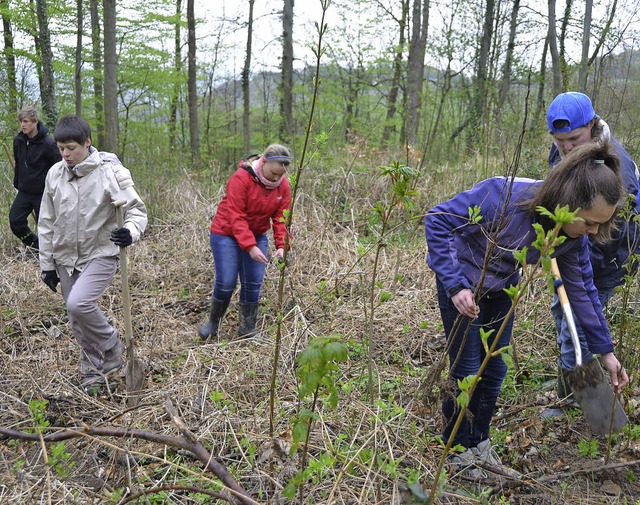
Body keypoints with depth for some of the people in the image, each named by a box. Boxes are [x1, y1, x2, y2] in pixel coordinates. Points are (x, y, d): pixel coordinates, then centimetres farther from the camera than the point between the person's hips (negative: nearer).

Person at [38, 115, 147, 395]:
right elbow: (47, 223, 8)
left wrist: (131, 232, -34)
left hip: (100, 254, -5)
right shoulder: (55, 174, 1)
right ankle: (93, 372, 29)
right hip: (65, 258, 5)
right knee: (77, 320, 10)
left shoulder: (110, 171, -13)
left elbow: (136, 209, -12)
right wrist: (47, 263, 9)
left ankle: (112, 347, 2)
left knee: (79, 304, -26)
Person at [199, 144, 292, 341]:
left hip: (257, 236, 5)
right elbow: (235, 217, -26)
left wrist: (281, 245, -22)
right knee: (226, 282, -6)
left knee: (253, 283, 1)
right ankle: (213, 322, 19)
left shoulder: (283, 186, -7)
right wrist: (250, 247, -32)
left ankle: (247, 328, 15)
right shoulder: (241, 178, -24)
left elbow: (281, 218, -6)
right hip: (226, 234, -5)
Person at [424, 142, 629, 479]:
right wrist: (454, 285, -35)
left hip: (502, 286, 6)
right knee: (467, 369, -1)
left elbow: (582, 290, -4)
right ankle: (458, 449, 22)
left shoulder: (575, 236, -19)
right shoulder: (505, 196, -39)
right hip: (461, 278, -5)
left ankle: (479, 442, 33)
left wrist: (605, 350, 0)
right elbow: (438, 220, -30)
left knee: (495, 369, 11)